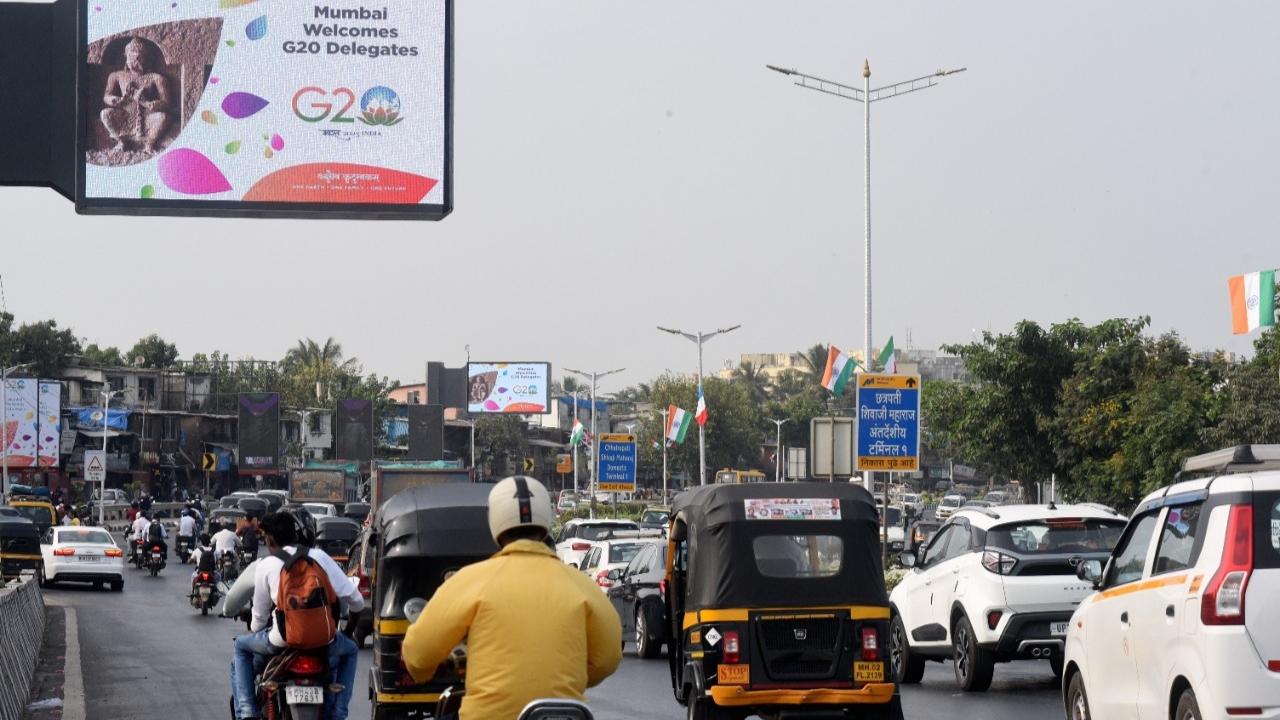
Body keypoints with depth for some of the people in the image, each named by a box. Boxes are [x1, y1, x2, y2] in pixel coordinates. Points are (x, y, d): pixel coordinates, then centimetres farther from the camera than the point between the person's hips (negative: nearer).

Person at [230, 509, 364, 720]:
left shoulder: (266, 565, 2)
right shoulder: (320, 557, 5)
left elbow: (260, 616, 9)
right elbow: (356, 601, 3)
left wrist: (255, 629, 33)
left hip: (281, 641, -1)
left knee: (241, 648, 28)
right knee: (349, 650, 35)